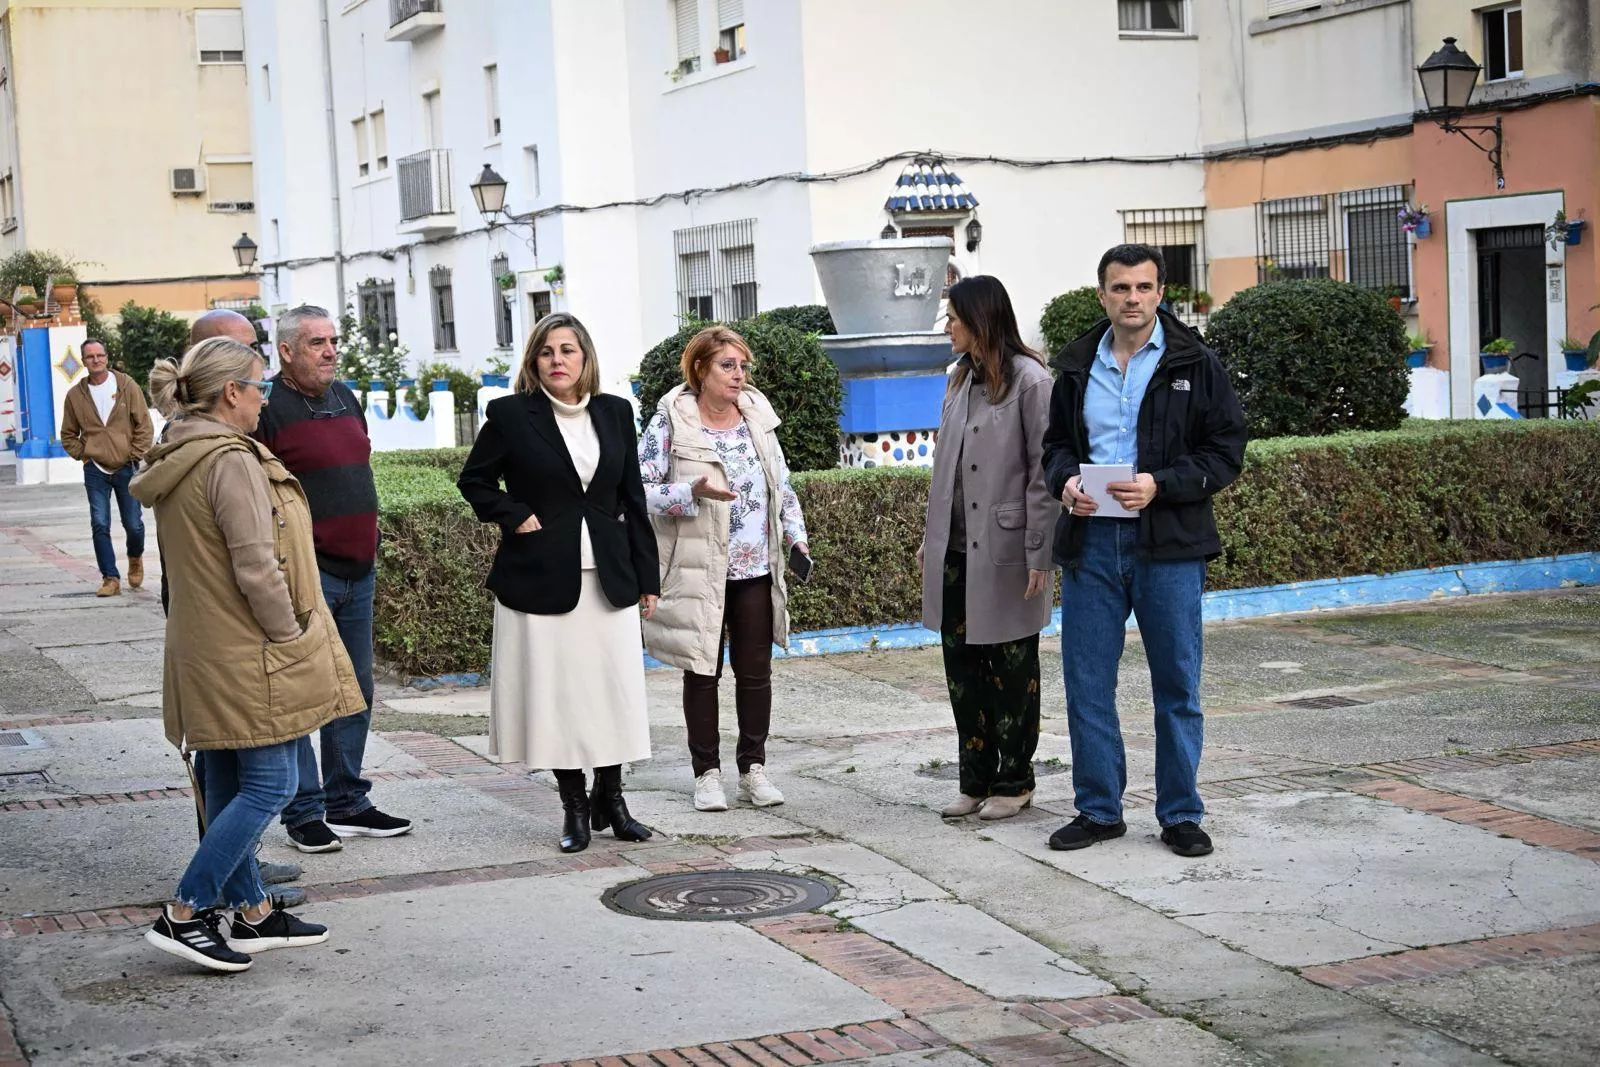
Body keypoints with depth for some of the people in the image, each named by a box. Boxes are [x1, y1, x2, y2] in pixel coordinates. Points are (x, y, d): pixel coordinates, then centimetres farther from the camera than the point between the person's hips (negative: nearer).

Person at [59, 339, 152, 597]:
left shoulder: (127, 386, -2)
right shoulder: (75, 395, 2)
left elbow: (143, 424, 0)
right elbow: (68, 435, 13)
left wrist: (136, 455, -5)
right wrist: (83, 455, 1)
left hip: (126, 468, -1)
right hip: (95, 470, 1)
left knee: (133, 524, 4)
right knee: (100, 525, -6)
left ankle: (135, 558, 35)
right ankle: (110, 578, 1)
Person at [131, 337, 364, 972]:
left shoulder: (177, 461, 12)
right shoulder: (232, 462, -19)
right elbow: (257, 569, -23)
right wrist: (292, 635, -10)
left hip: (205, 652, 10)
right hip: (250, 656, -10)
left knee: (230, 787, 14)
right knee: (269, 785, -4)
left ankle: (252, 914, 24)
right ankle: (184, 915, -4)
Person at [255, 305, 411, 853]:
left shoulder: (345, 397, 15)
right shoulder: (269, 408, -10)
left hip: (358, 568, 8)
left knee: (355, 690, 13)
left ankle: (347, 802, 24)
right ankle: (304, 813, 5)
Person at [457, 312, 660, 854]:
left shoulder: (615, 413, 8)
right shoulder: (510, 415, -2)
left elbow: (632, 498, 11)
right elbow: (474, 479, 8)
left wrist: (646, 575, 9)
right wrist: (514, 517, -8)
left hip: (609, 577, 3)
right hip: (541, 578, -3)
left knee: (616, 687, 4)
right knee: (555, 691, 1)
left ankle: (610, 798, 19)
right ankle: (574, 806, 13)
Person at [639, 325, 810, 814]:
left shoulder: (757, 415, 8)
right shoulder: (669, 423, -7)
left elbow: (782, 484, 17)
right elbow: (642, 491, -10)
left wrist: (796, 536, 8)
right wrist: (694, 491, -24)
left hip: (756, 570, 4)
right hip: (698, 570, -4)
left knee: (756, 671, 7)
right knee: (702, 672, 5)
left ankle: (753, 767, 19)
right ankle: (707, 773, 15)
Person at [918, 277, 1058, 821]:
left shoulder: (1029, 381, -11)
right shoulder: (960, 379, 12)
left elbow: (1043, 470, -13)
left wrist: (1039, 553, -16)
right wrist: (930, 537, 14)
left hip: (1004, 548, -7)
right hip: (956, 550, 7)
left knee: (1012, 668, 5)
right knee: (962, 665, 10)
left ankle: (1014, 781, 17)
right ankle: (976, 779, 19)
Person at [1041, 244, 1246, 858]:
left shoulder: (1194, 364, 0)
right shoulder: (1078, 367, 11)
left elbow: (1226, 451, -2)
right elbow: (1057, 443, 22)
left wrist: (1161, 485, -16)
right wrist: (1065, 480, -1)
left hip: (1168, 542, -3)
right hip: (1091, 539, 3)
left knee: (1177, 685, 4)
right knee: (1087, 683, 6)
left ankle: (1180, 814, 15)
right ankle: (1099, 808, 19)